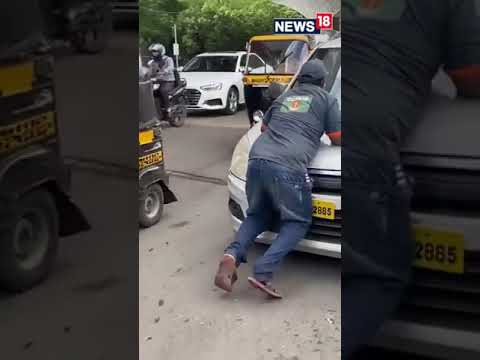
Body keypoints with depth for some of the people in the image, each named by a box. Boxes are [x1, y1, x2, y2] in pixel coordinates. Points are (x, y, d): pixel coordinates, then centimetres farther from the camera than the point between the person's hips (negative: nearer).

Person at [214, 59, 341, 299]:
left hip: (257, 161, 6)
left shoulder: (284, 97, 28)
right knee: (298, 222, 10)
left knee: (258, 215, 24)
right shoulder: (326, 100, 14)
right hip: (287, 168, -5)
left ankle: (233, 255, -2)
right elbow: (338, 139, 14)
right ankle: (263, 273, -9)